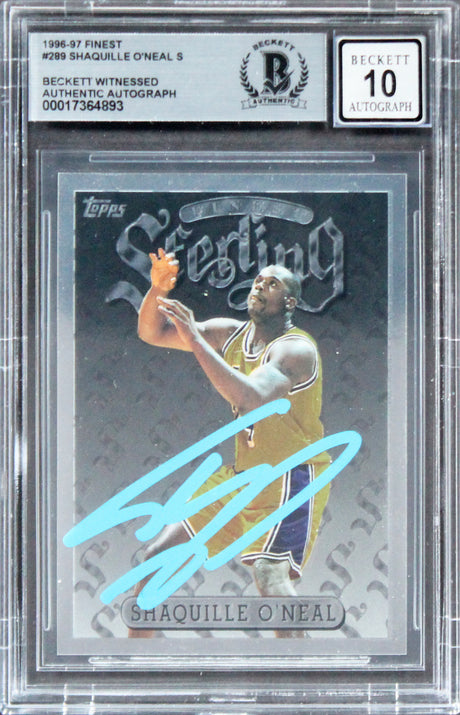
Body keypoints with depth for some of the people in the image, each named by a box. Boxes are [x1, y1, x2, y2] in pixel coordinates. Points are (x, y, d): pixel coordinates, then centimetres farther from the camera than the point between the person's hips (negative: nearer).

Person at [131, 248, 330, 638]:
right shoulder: (230, 333, 5)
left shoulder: (295, 349, -18)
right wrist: (158, 291, -15)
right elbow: (152, 333, 5)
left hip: (292, 477, -7)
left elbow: (251, 399, -35)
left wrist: (196, 341, -34)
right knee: (159, 556, 7)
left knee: (270, 574, -28)